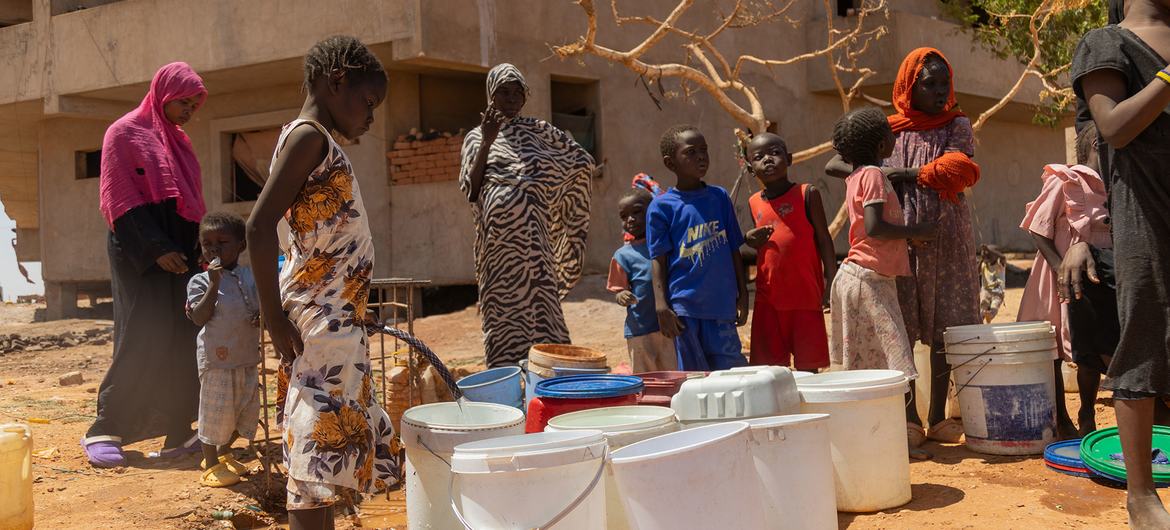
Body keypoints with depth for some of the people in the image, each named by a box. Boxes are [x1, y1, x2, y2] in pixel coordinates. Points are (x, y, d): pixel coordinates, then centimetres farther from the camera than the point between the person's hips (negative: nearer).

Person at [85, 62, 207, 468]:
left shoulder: (178, 143, 19)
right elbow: (121, 200, -10)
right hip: (140, 255, -7)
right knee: (142, 340, -11)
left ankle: (178, 433, 4)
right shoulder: (125, 133, -2)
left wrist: (200, 250, 9)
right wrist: (156, 249, -18)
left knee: (183, 343, 1)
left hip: (180, 254, 7)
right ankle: (104, 431, -2)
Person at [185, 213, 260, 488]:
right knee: (216, 409, 0)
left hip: (247, 356, 5)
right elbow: (200, 318, -16)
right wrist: (214, 283, -23)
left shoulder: (251, 276, 7)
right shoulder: (200, 281, -6)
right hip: (216, 357, -5)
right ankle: (211, 465, 15)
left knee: (247, 409, 14)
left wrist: (263, 316, -9)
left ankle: (223, 453, 34)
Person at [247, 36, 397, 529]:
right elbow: (260, 226, -19)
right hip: (320, 322, -10)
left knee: (333, 443, 14)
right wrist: (274, 319, -20)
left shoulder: (321, 144, 18)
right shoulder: (308, 136, -10)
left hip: (340, 322, 10)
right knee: (315, 449, -8)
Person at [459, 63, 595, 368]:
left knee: (538, 304, -4)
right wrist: (488, 142, -7)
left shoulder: (539, 131, 18)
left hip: (532, 231, 1)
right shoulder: (477, 137, 15)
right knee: (503, 308, -2)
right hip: (498, 235, -1)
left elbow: (583, 162, 16)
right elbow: (470, 189, 2)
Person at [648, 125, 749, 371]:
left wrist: (743, 294, 11)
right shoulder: (661, 206, -1)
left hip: (722, 303, 3)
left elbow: (734, 249, 13)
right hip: (683, 306, -3)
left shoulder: (720, 197, 9)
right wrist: (661, 306, -10)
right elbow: (659, 259, -2)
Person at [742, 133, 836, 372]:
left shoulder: (807, 194, -2)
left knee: (807, 366, 3)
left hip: (805, 295, -4)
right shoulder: (754, 203, 10)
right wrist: (751, 240, -1)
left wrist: (831, 283, -10)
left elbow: (824, 240, -2)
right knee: (770, 366, 6)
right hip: (768, 298, 4)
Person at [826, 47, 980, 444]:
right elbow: (833, 165, 3)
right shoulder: (890, 131, 6)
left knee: (943, 328, 4)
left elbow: (958, 171, -12)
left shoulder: (958, 126, 7)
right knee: (901, 330, -3)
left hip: (946, 240, 1)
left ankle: (937, 418, 12)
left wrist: (902, 172, -13)